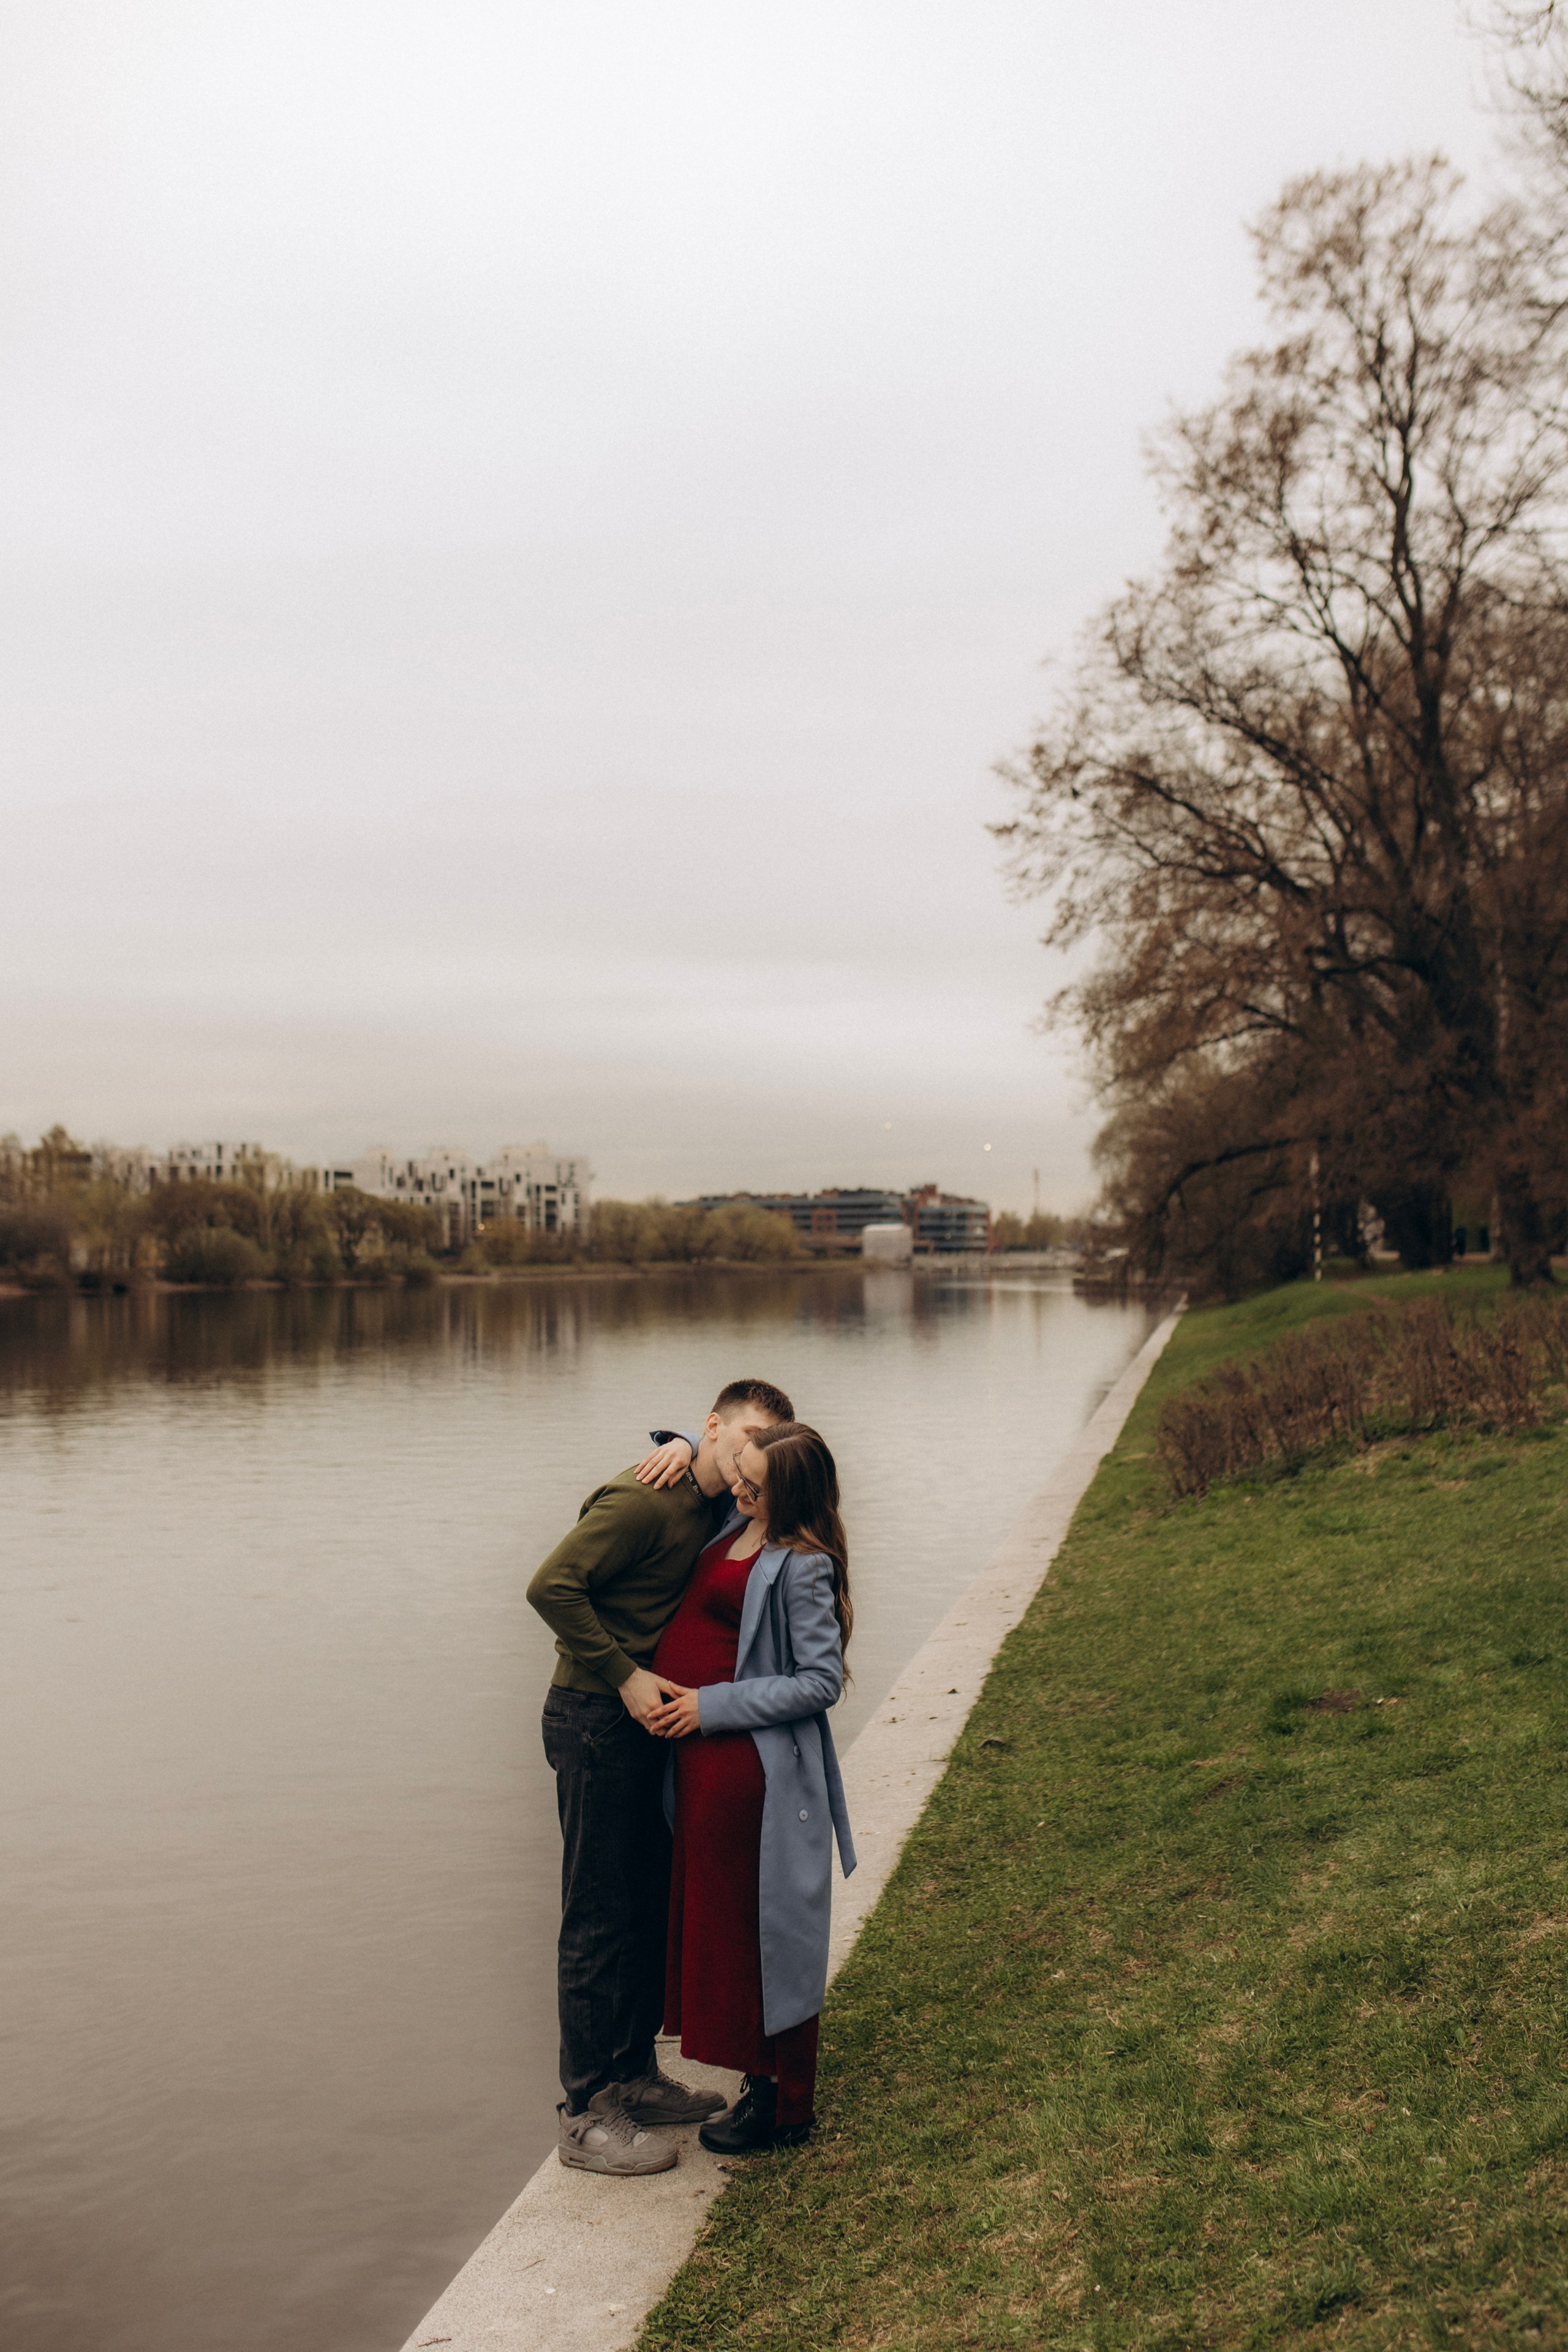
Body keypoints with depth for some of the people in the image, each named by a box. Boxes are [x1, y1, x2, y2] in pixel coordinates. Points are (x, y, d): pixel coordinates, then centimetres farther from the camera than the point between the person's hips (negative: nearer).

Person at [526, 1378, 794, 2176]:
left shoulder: (713, 1508, 7)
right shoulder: (643, 1501, -19)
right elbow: (552, 1585, -24)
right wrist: (626, 1676, -22)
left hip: (649, 1719, 9)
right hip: (595, 1720, -9)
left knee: (652, 1907, 17)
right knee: (599, 1921, -1)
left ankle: (634, 2077, 31)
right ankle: (587, 2115, 9)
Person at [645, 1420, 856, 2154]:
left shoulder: (800, 1565, -17)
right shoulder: (736, 1525, 6)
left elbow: (821, 1681, -18)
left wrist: (713, 1706, -18)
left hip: (752, 1769, -9)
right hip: (703, 1758, 9)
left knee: (759, 1930, 3)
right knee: (716, 1922, 16)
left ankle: (785, 2107, 18)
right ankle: (764, 2080, 30)